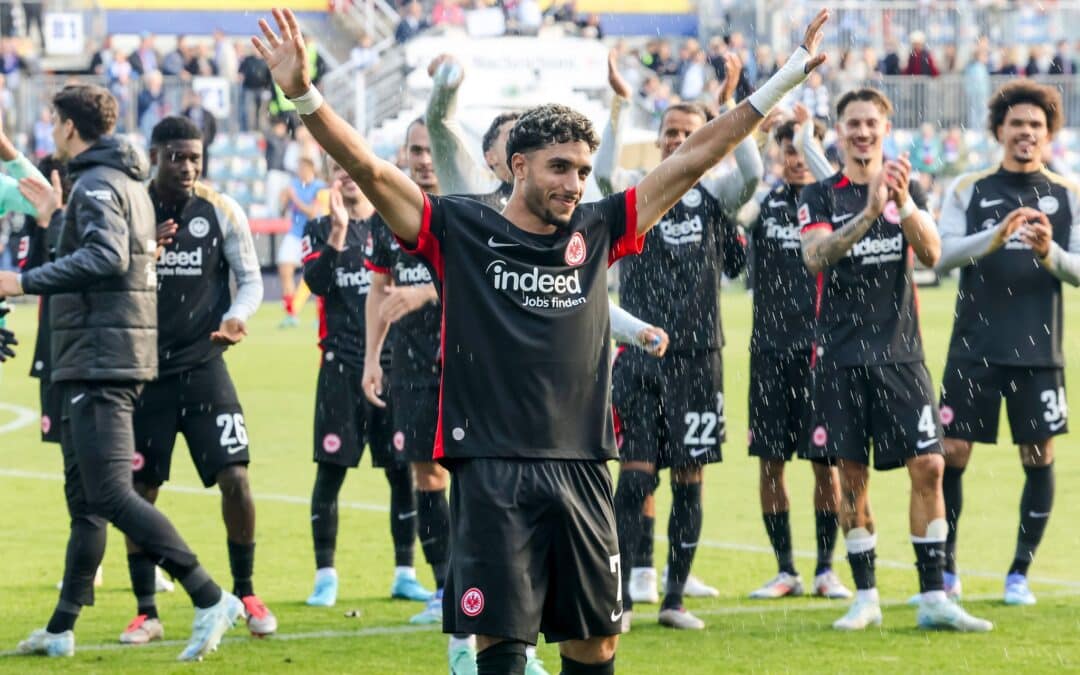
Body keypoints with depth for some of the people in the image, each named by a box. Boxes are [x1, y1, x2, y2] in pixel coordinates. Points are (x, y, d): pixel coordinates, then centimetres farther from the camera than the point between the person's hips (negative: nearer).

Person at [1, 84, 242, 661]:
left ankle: (209, 598, -18)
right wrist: (59, 211, 32)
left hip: (99, 360, -11)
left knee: (112, 494, -14)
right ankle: (61, 629, 19)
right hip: (103, 360, 11)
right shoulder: (128, 182, 18)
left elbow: (106, 256, -26)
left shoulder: (97, 184, -12)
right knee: (85, 498, 13)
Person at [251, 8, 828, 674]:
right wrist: (305, 95, -20)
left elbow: (694, 158, 14)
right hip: (492, 474, -4)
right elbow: (368, 168, -6)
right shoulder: (460, 231, 2)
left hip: (581, 469, 4)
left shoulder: (598, 231, 11)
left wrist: (784, 79, 14)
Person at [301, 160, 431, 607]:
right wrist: (338, 231, -20)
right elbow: (317, 282, -12)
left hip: (394, 364, 1)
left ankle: (404, 574, 11)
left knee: (402, 470, 2)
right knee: (330, 469, -2)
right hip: (342, 367, -1)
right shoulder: (320, 230, 6)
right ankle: (325, 576, 5)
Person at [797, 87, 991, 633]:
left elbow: (930, 254, -7)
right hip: (840, 358, -1)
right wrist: (870, 213, -29)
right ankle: (865, 597, 11)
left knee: (928, 466, -6)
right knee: (852, 474, 1)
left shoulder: (909, 191, 8)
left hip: (900, 353, 1)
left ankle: (933, 598, -2)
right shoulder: (821, 196, 2)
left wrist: (903, 203, -25)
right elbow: (816, 256, -16)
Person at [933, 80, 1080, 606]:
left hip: (1038, 351, 1)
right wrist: (994, 237, -24)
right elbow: (942, 255, -7)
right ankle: (946, 568, 11)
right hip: (974, 347, -1)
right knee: (952, 453, -2)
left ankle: (1019, 574, 12)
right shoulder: (968, 189, 4)